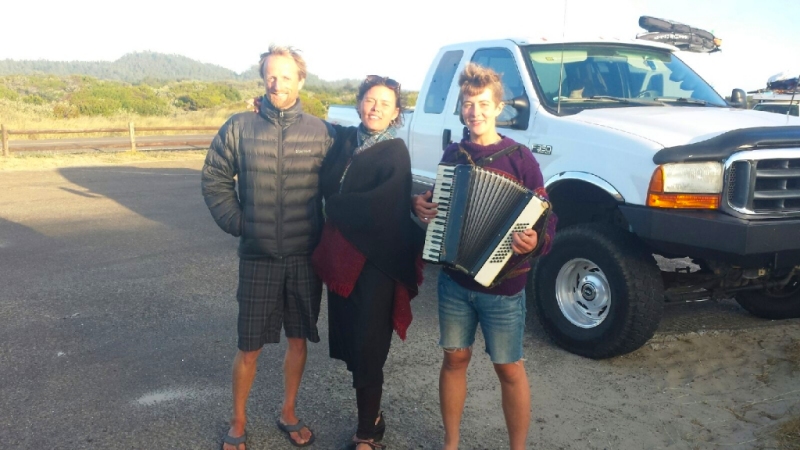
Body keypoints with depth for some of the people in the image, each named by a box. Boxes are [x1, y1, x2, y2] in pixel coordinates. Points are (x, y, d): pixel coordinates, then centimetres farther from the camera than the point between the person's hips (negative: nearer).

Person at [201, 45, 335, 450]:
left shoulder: (320, 132, -3)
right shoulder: (240, 127, -4)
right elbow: (214, 179, 4)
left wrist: (328, 233, -3)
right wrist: (236, 222, -3)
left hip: (306, 257, 1)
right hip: (258, 258, -1)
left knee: (298, 340, 14)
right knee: (249, 348, 7)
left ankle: (288, 414, 35)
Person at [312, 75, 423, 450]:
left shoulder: (395, 152, -9)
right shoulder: (345, 138, 9)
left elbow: (380, 207, -18)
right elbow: (326, 184, 4)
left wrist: (335, 205, -7)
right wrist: (349, 145, -3)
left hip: (377, 260, -6)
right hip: (340, 253, 6)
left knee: (367, 347, -1)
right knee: (347, 339, 12)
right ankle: (372, 416, 33)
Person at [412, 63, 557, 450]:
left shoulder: (519, 158, -8)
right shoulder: (453, 154, 5)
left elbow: (545, 218, -10)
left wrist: (536, 242, -31)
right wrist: (421, 205, -3)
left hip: (503, 284, -4)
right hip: (454, 279, 4)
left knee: (509, 368, 7)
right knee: (455, 359, 12)